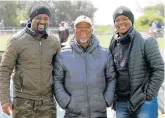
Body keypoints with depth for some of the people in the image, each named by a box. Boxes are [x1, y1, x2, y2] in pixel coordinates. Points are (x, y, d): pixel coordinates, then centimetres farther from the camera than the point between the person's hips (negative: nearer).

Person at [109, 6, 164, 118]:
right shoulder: (113, 45, 8)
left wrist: (149, 95, -11)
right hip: (121, 102, 5)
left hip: (143, 102, -5)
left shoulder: (146, 41, -7)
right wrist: (113, 96, 7)